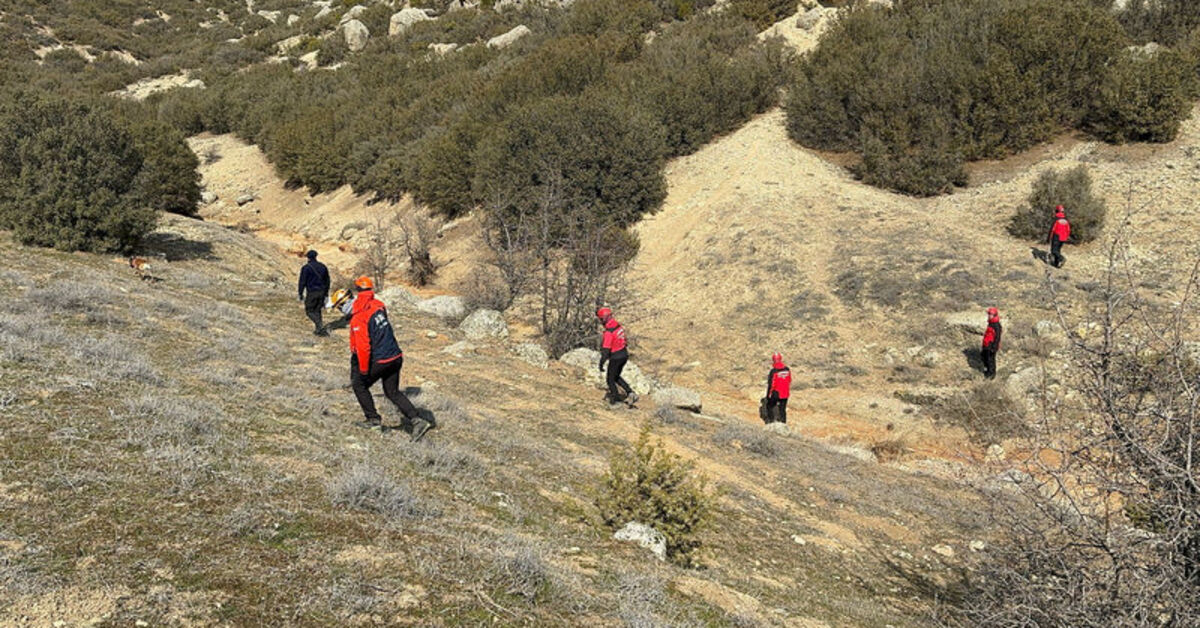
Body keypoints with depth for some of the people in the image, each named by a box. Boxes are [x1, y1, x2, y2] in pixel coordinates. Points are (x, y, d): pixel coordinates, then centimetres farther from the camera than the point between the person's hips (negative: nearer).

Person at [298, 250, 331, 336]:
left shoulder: (306, 268, -7)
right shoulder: (323, 267, 10)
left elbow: (302, 282, -7)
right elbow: (327, 281, 15)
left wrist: (301, 295, -1)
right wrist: (326, 293, 22)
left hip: (312, 293, -5)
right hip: (321, 292, 5)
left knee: (309, 311, 4)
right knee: (317, 310, 16)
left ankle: (319, 327, -15)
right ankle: (318, 330, 13)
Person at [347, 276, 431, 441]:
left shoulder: (359, 318, -19)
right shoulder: (378, 305, 4)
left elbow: (363, 347, -23)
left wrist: (363, 371, -12)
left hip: (380, 361, -7)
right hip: (396, 357, 7)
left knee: (359, 385, 17)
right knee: (393, 392, 18)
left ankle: (374, 419, 20)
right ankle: (416, 420, 6)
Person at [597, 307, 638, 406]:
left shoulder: (609, 332, -26)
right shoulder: (618, 326, 1)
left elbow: (606, 350, -23)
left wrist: (601, 363, -13)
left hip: (616, 358, -8)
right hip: (624, 354, 8)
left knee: (610, 379, 14)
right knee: (616, 377, 24)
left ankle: (615, 398, 27)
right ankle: (630, 392, 14)